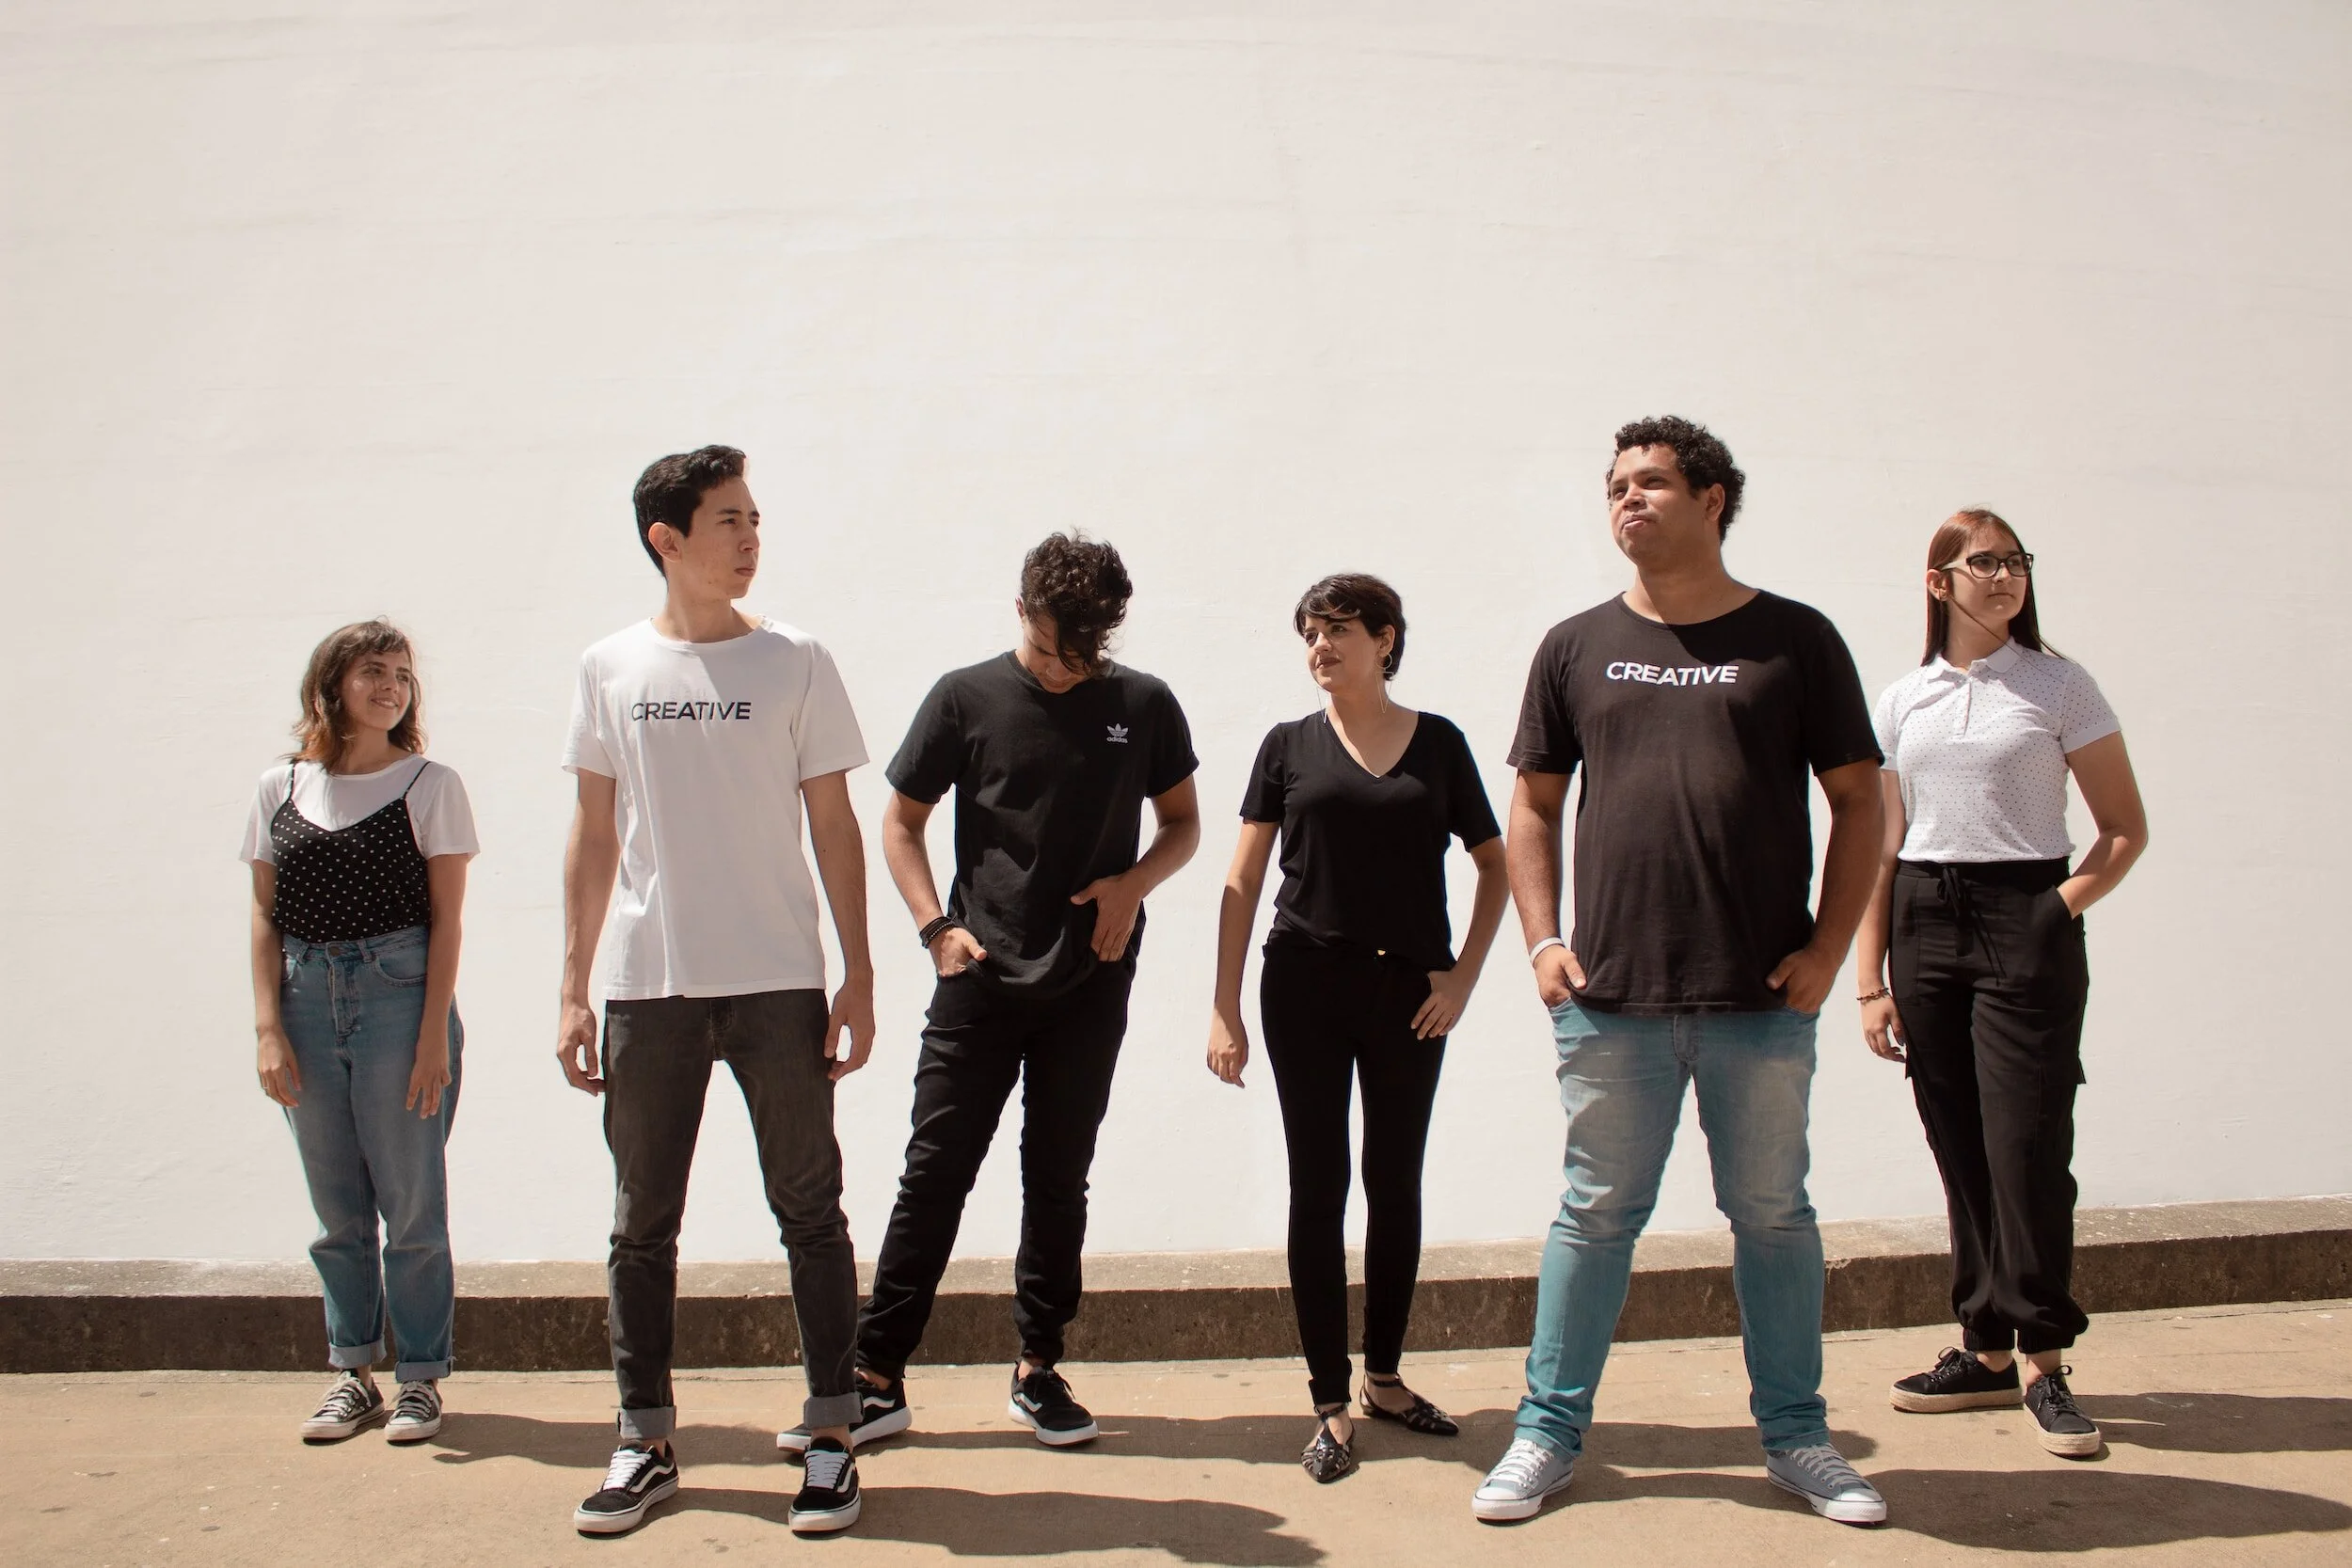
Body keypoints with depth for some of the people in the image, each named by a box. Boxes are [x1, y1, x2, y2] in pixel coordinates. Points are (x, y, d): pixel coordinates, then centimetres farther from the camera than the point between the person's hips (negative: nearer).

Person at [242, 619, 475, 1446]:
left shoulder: (429, 784, 0)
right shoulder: (280, 788, 8)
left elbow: (446, 917, -2)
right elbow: (265, 915, 9)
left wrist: (434, 1033, -9)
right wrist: (269, 1026, -1)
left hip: (400, 995, -3)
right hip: (309, 1001, 3)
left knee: (411, 1204, 1)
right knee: (337, 1209, 10)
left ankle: (420, 1377, 13)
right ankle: (352, 1373, 22)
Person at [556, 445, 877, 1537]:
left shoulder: (795, 663, 2)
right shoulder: (611, 669, 6)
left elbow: (833, 826, 3)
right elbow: (594, 835, 9)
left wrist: (859, 977, -2)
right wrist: (573, 989, 6)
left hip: (777, 984, -2)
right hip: (647, 988, 2)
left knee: (809, 1213, 3)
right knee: (642, 1226, 9)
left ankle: (832, 1439, 13)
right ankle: (644, 1444, 21)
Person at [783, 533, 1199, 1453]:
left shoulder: (1144, 706, 3)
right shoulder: (966, 699, -1)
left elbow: (1182, 824, 13)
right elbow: (900, 823, 6)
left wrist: (1134, 881, -7)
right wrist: (936, 926, -8)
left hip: (1091, 987, 2)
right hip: (979, 981, -1)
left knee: (1059, 1180, 10)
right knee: (935, 1175, -1)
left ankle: (1037, 1371, 22)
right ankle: (876, 1380, 6)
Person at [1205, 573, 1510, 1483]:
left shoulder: (1438, 743, 4)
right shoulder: (1291, 746, 3)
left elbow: (1495, 866, 11)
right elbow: (1242, 883, 2)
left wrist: (1464, 973, 0)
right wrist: (1225, 1010, -4)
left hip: (1409, 992, 1)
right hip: (1306, 986, -1)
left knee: (1396, 1184, 11)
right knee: (1319, 1187, 1)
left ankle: (1385, 1378, 28)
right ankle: (1332, 1406, 9)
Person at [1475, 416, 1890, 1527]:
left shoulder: (1794, 639, 4)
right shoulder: (1578, 647, 8)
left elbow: (1857, 801, 6)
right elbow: (1532, 805, 13)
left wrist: (1827, 948, -3)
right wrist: (1543, 940, 1)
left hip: (1763, 999, -1)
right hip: (1610, 997, 1)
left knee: (1774, 1217, 9)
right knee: (1596, 1215, 8)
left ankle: (1795, 1436, 24)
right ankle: (1549, 1430, 19)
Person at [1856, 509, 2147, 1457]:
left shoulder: (2059, 685, 3)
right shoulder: (1904, 701, 11)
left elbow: (2126, 829, 4)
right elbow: (1880, 848, 11)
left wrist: (2060, 910, -11)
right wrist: (1871, 981, 6)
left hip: (2025, 924, -3)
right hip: (1924, 925, 3)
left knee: (2026, 1145, -7)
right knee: (1959, 1149, 7)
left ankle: (2044, 1365, 5)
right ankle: (1987, 1352, 18)